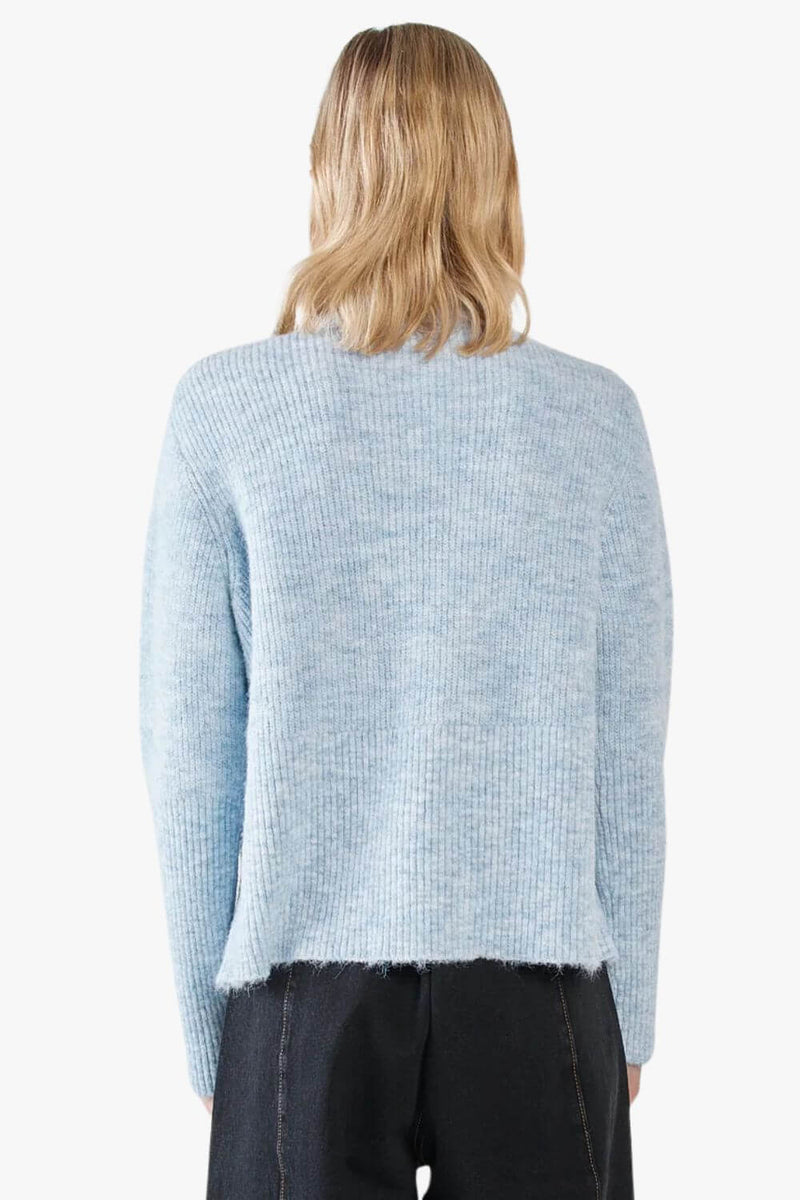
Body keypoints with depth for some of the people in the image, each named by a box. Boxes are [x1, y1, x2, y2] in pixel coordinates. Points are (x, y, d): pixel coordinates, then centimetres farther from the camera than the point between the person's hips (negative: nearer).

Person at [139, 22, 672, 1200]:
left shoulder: (222, 407, -6)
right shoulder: (595, 414, -4)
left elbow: (188, 751, -3)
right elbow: (632, 757, 0)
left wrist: (209, 1024, 7)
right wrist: (630, 1012, 11)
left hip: (310, 980, 0)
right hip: (540, 971, 1)